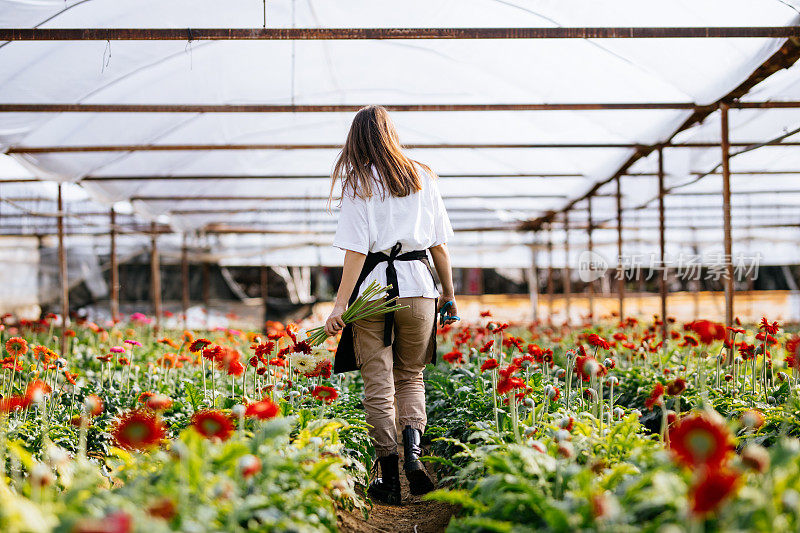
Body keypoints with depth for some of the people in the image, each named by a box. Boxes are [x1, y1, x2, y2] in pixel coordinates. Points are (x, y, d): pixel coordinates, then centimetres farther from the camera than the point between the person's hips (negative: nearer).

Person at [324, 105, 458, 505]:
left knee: (378, 385, 4)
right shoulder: (423, 178, 9)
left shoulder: (358, 184, 0)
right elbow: (439, 244, 9)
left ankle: (389, 478, 6)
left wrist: (340, 306, -11)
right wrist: (449, 293, 19)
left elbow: (356, 250, -10)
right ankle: (413, 449, -7)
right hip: (418, 286, 3)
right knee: (411, 376, 17)